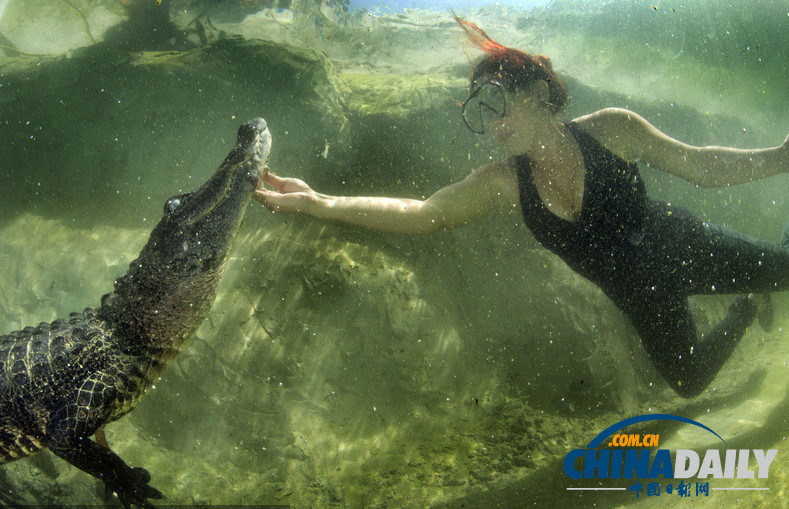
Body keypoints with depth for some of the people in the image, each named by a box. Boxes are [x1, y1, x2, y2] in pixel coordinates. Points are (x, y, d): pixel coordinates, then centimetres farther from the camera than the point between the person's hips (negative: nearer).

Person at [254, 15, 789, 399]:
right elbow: (421, 213, -24)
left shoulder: (610, 129, -24)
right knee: (688, 381, 23)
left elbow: (701, 165, -13)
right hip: (645, 299, 3)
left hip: (688, 248, -2)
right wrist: (321, 203, -32)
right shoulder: (505, 182, -19)